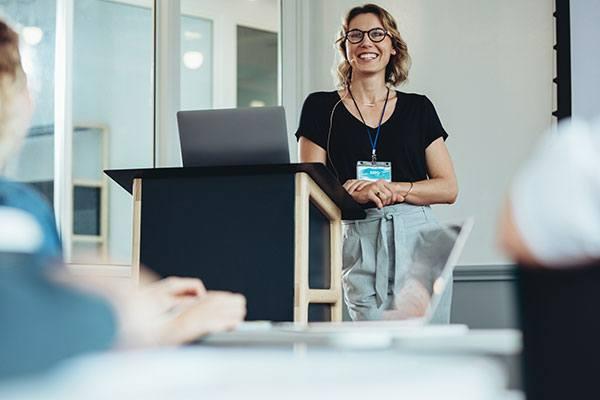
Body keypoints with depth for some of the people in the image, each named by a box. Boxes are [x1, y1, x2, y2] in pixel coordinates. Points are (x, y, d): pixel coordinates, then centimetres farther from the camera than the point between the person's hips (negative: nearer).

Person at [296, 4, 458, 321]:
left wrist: (393, 189, -9)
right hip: (359, 244, -1)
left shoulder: (418, 108, 13)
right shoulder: (321, 108, 10)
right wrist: (355, 193, -16)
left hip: (418, 238, 1)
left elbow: (448, 188, 8)